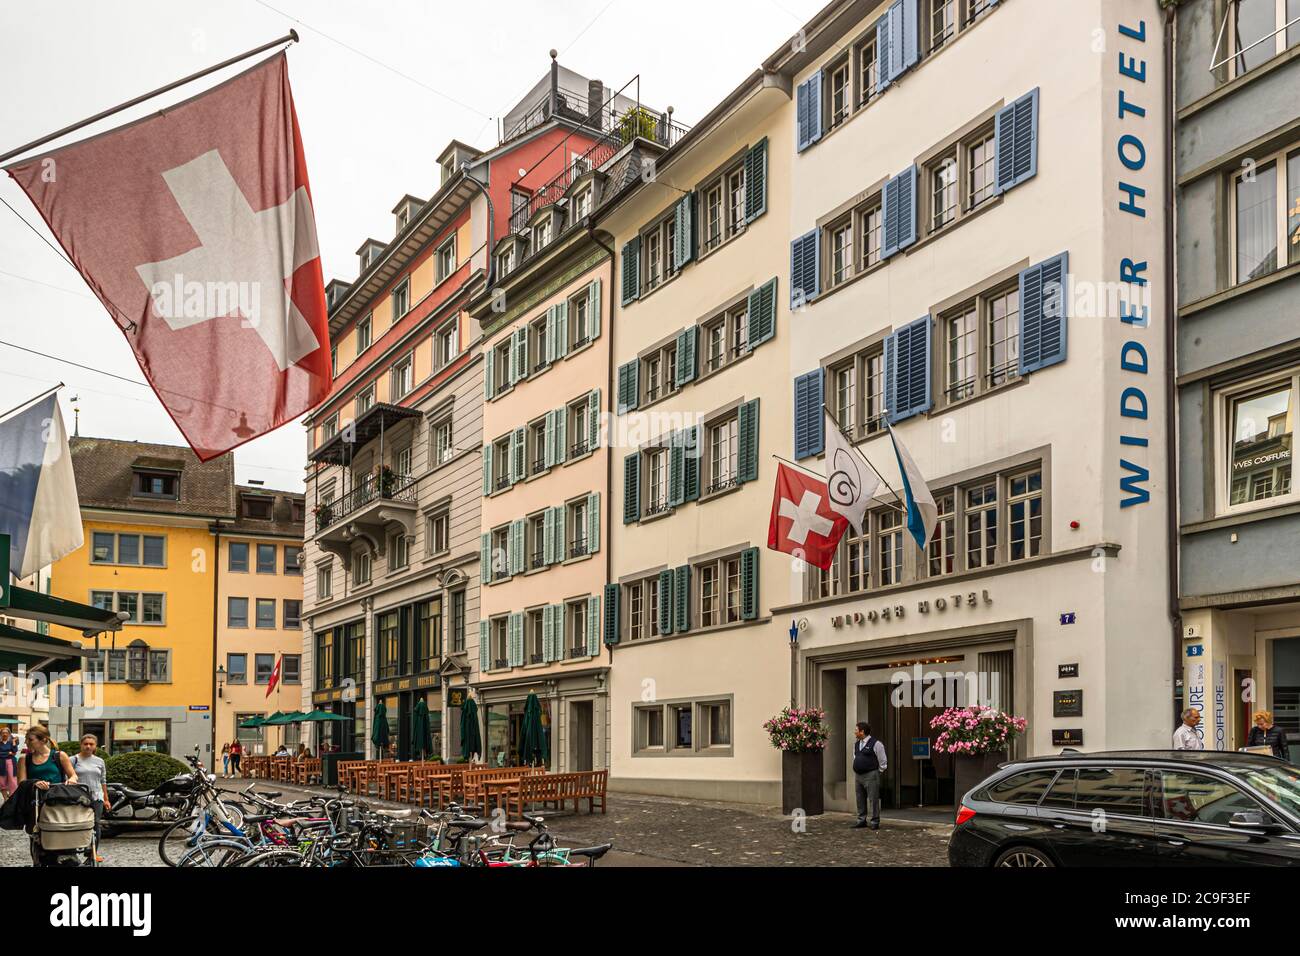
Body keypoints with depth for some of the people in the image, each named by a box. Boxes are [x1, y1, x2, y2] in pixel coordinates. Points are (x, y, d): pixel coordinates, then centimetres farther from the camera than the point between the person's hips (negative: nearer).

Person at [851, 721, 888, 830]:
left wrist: (876, 773, 3)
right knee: (860, 799, 10)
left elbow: (882, 762, -3)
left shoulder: (876, 744, -10)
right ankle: (861, 820, 18)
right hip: (858, 775, 7)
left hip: (870, 776, -7)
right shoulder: (856, 744, 13)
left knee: (873, 799, -5)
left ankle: (875, 822, 0)